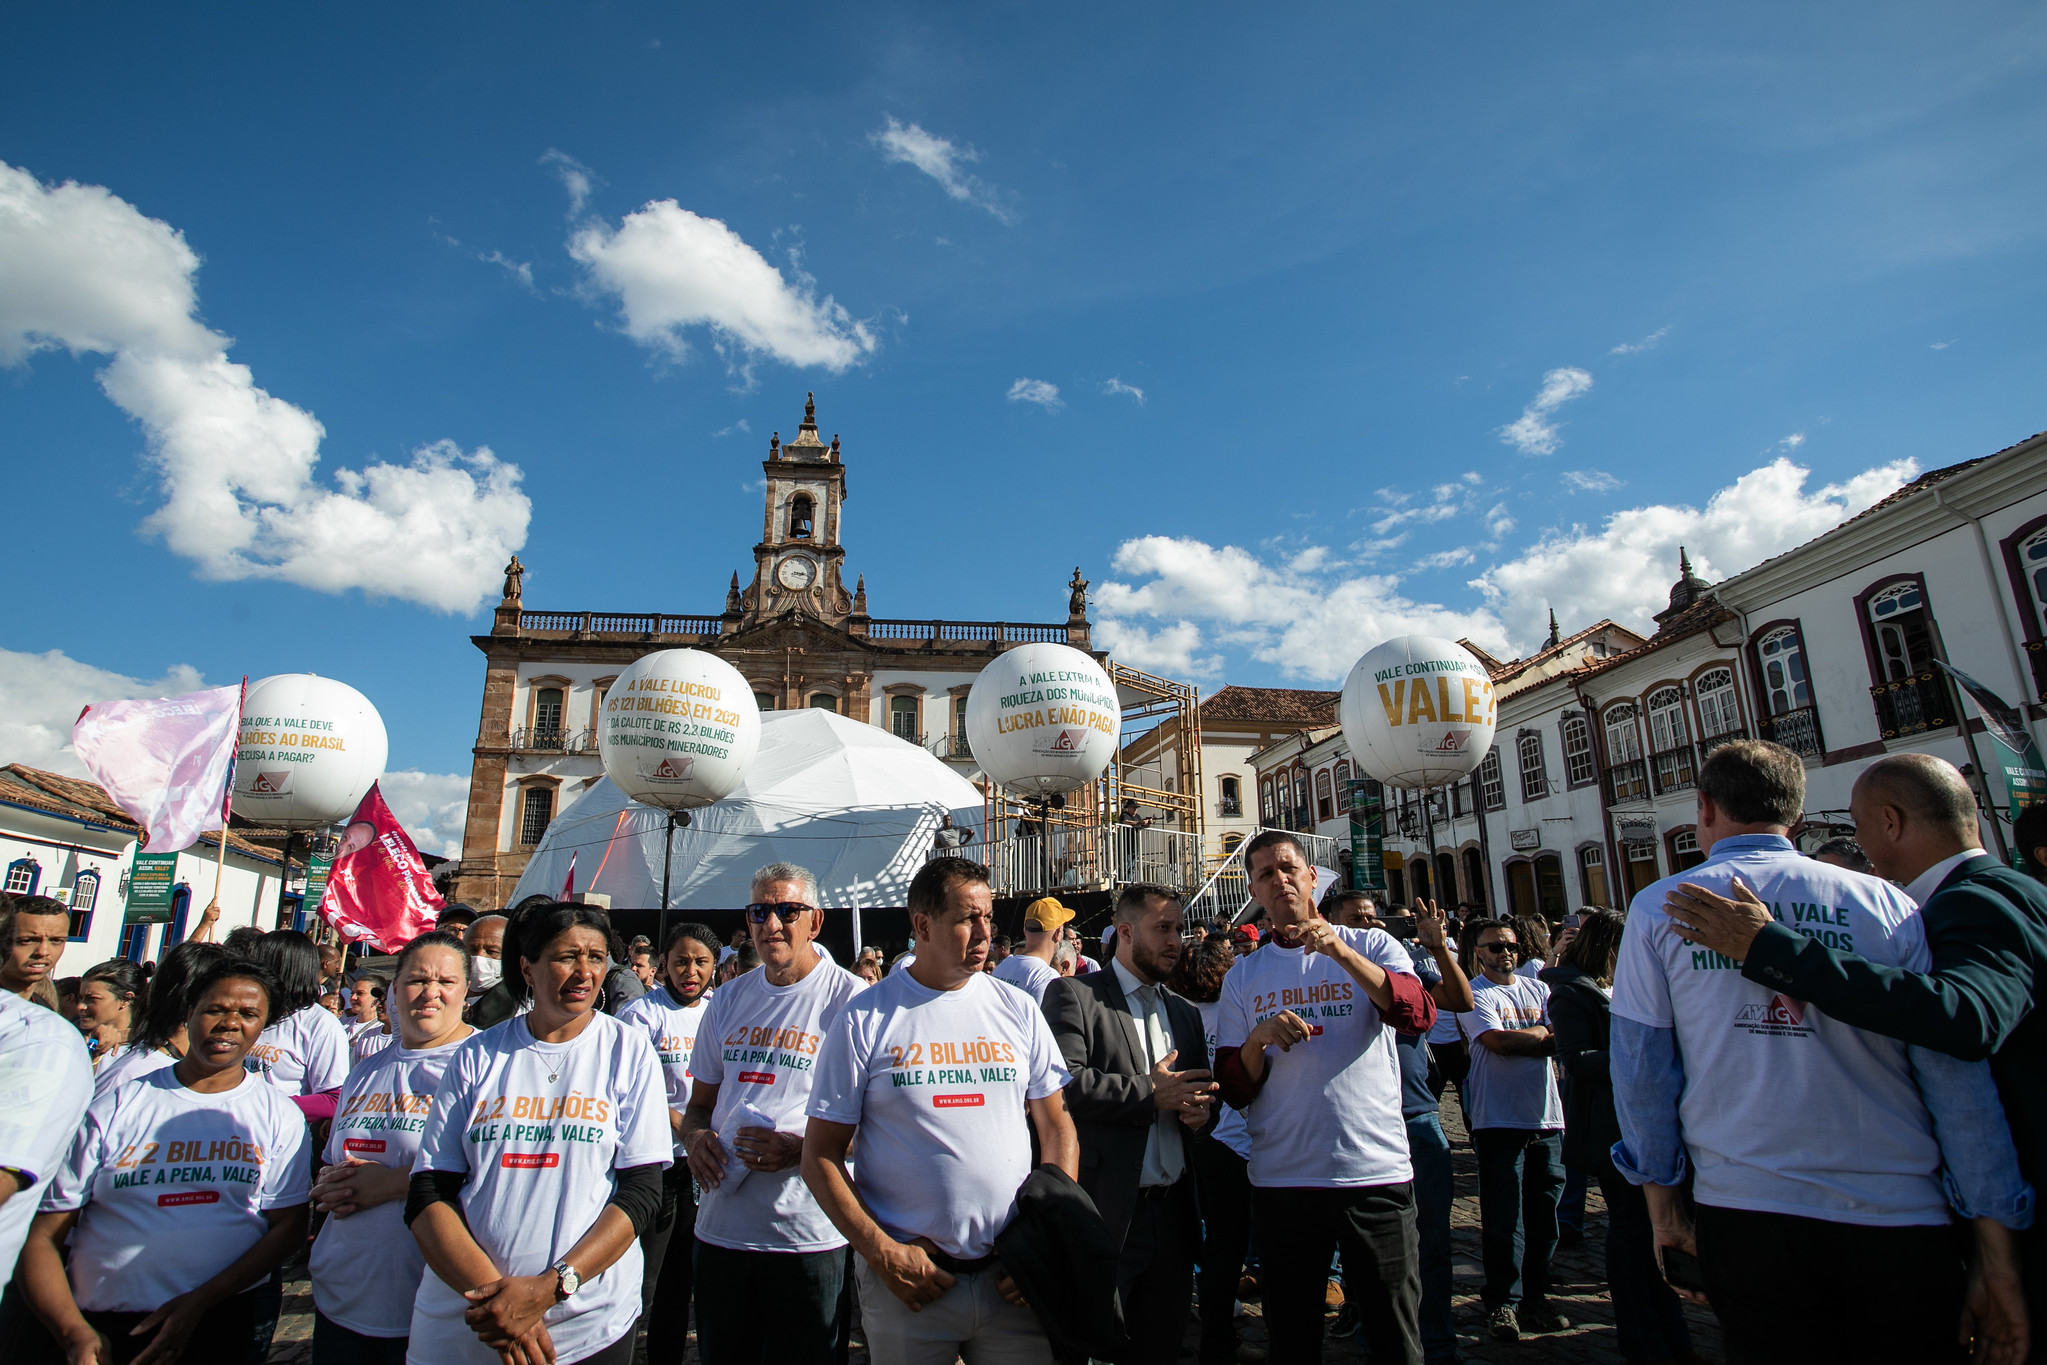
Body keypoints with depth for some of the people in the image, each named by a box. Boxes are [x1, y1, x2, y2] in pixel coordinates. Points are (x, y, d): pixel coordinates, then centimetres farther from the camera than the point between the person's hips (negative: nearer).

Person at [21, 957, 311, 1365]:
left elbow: (288, 1226, -4)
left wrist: (199, 1301, -14)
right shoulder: (113, 1109, -1)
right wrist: (74, 1332, -13)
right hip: (103, 1332, 0)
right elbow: (42, 1235, -1)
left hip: (222, 1322, 0)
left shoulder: (280, 1117, -1)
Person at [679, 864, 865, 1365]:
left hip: (809, 1235, -5)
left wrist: (802, 1148, -21)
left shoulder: (850, 998, -9)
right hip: (721, 1228, 5)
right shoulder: (728, 999, 9)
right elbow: (700, 1102, 18)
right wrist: (695, 1138, -3)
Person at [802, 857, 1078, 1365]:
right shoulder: (865, 1019, -6)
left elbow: (1058, 1127, 7)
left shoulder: (1018, 1010, 2)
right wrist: (882, 1252, -11)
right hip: (907, 1282, -2)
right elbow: (820, 1156, -3)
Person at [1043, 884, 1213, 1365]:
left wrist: (1201, 1108, -2)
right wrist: (1149, 1093, -17)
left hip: (1173, 1212, 6)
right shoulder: (1073, 996, -6)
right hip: (1105, 1213, -6)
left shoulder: (1185, 1013, 17)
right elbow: (1061, 1084, -19)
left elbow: (1200, 1090, 21)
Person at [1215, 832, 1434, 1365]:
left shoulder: (1370, 946, 2)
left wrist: (1338, 950, -26)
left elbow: (1419, 1015, -17)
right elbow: (1233, 1090, 5)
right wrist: (1259, 1038, -15)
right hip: (1282, 1181, 2)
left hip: (1378, 1173, -1)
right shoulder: (1243, 977, 7)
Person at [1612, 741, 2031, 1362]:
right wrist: (1996, 1253, 5)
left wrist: (1664, 1205, 10)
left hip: (1744, 1217, -1)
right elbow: (1958, 1077, 0)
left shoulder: (1659, 908, 0)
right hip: (1901, 1221, 1)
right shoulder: (1886, 903, 2)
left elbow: (1640, 1067, 0)